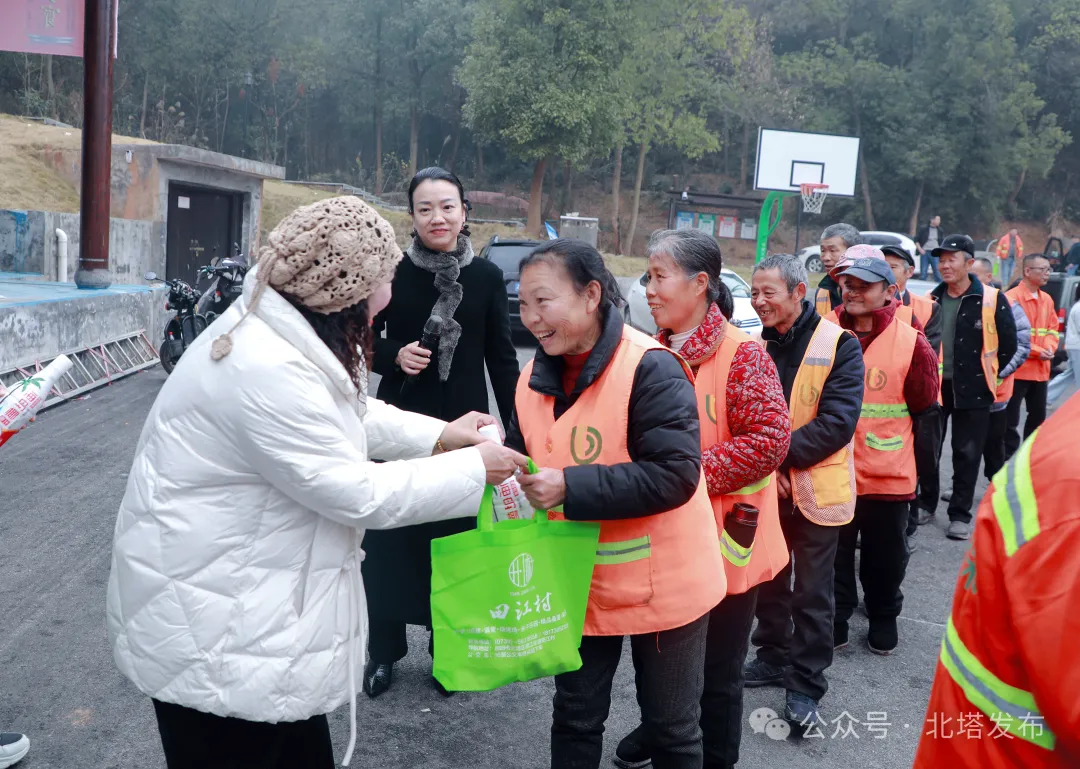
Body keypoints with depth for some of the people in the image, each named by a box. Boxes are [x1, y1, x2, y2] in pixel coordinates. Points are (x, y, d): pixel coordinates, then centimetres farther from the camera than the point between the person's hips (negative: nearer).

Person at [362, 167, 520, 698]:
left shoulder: (487, 277, -1)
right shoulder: (393, 271, -4)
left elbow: (502, 358, 3)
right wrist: (395, 356, -16)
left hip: (464, 426, 0)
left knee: (455, 539, 8)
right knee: (389, 537, 5)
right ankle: (384, 649, 22)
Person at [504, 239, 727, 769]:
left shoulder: (649, 368, -22)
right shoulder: (536, 377, 0)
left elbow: (675, 475, -28)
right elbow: (524, 463, 12)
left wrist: (571, 487, -32)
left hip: (660, 582, -6)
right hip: (579, 583, 6)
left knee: (671, 726, 14)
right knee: (575, 719, 20)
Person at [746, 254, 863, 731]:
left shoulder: (839, 345, -11)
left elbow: (838, 422, -18)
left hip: (816, 489, -4)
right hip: (764, 488, 4)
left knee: (811, 593, 5)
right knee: (768, 580, 17)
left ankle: (806, 685, 18)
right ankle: (773, 656, 36)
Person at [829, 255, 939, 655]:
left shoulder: (911, 343, -8)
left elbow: (926, 411, 0)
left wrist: (921, 465, 4)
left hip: (889, 476, -1)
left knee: (885, 555, 14)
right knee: (835, 553, 13)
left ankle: (884, 617, 35)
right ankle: (836, 619, 29)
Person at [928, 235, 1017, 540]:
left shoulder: (992, 299, -7)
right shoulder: (930, 300, 5)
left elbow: (1009, 343, -2)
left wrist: (989, 375, 1)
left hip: (972, 389, -4)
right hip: (933, 386, 4)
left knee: (967, 454, 3)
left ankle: (960, 515, 12)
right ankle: (926, 503, 26)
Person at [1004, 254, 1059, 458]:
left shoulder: (1047, 300, 12)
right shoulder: (1012, 298, -12)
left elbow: (1052, 329, 15)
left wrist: (1050, 348, -6)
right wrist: (1036, 351, -18)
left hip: (1041, 370, 8)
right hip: (1017, 368, -8)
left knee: (1039, 416, 16)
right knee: (1010, 418, -4)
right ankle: (1003, 457, 4)